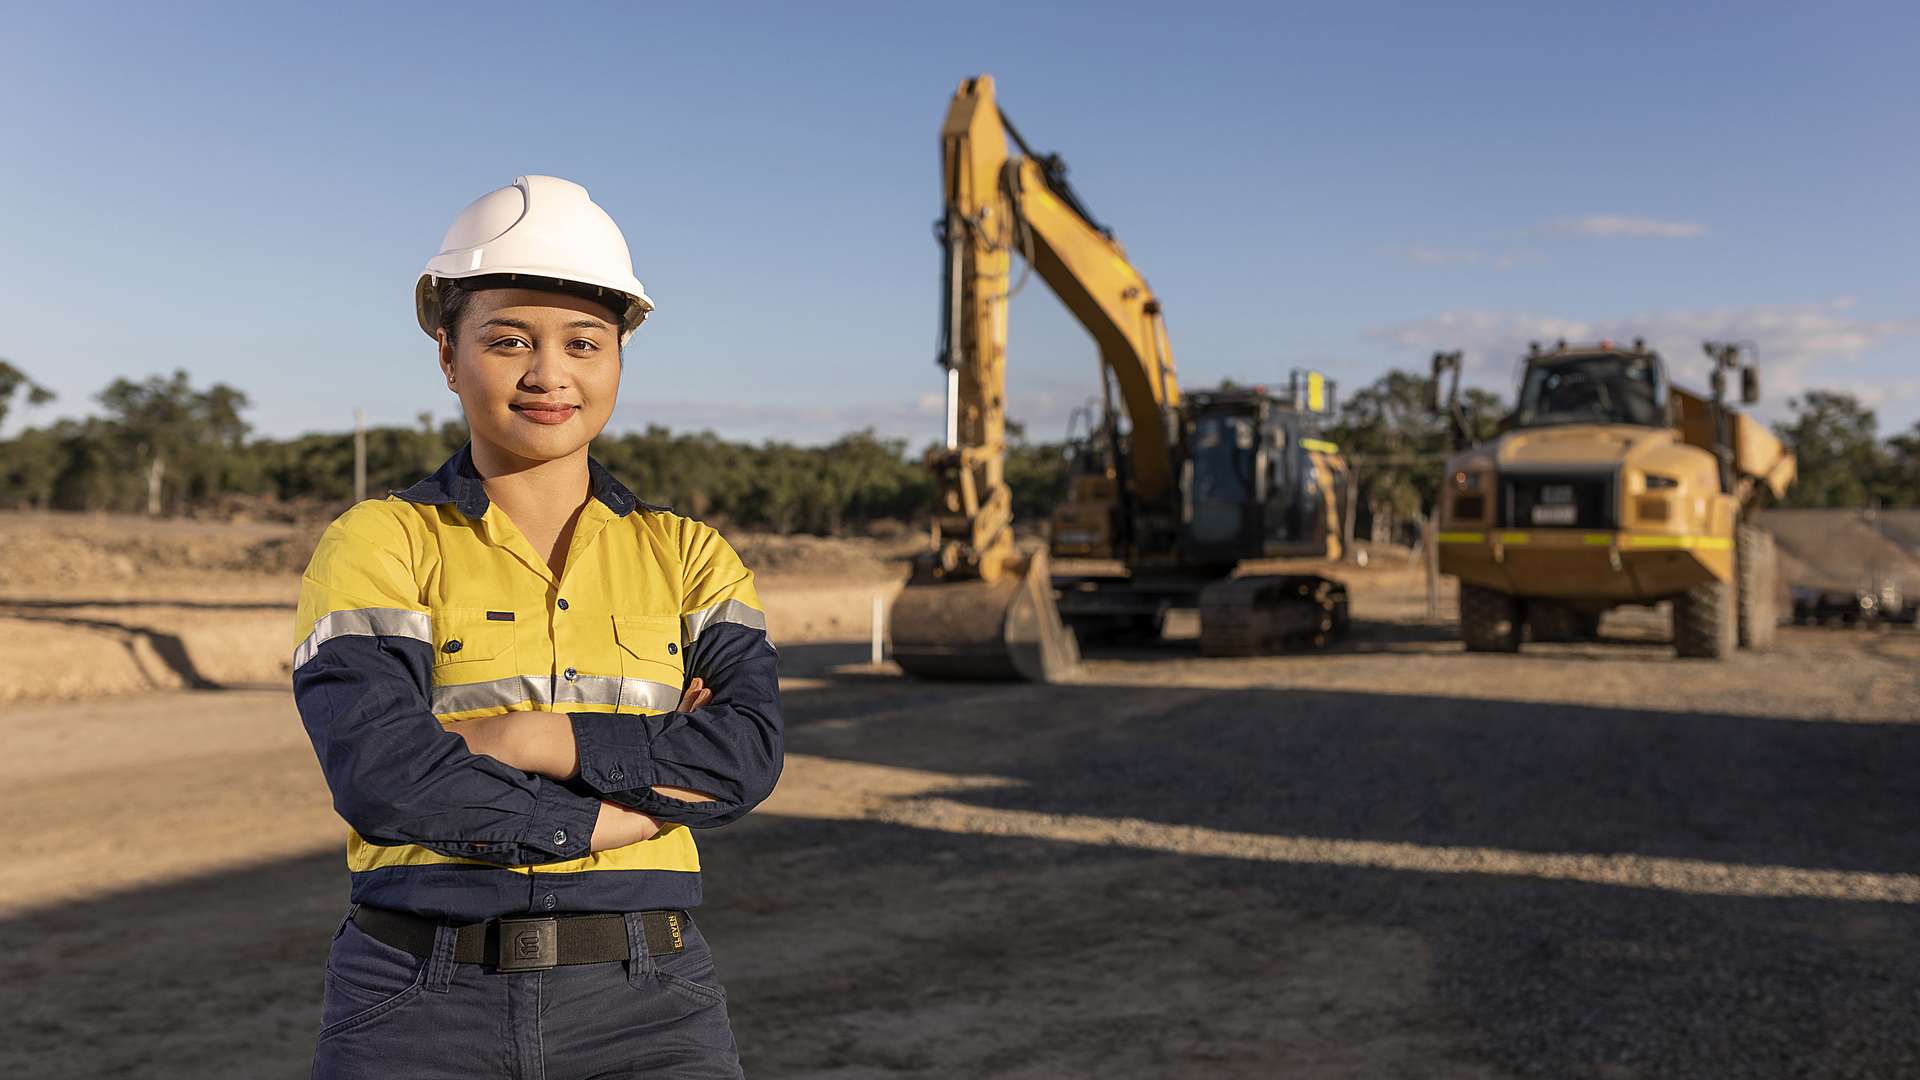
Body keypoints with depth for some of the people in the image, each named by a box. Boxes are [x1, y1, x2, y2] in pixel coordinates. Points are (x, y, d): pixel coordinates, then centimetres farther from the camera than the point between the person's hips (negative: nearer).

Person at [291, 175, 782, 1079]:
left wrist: (524, 740, -14)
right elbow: (379, 775, -13)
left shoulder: (686, 556, 7)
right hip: (421, 1007, -1)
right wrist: (623, 811, -10)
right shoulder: (375, 543, 0)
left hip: (646, 1006, 2)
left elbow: (749, 751, -7)